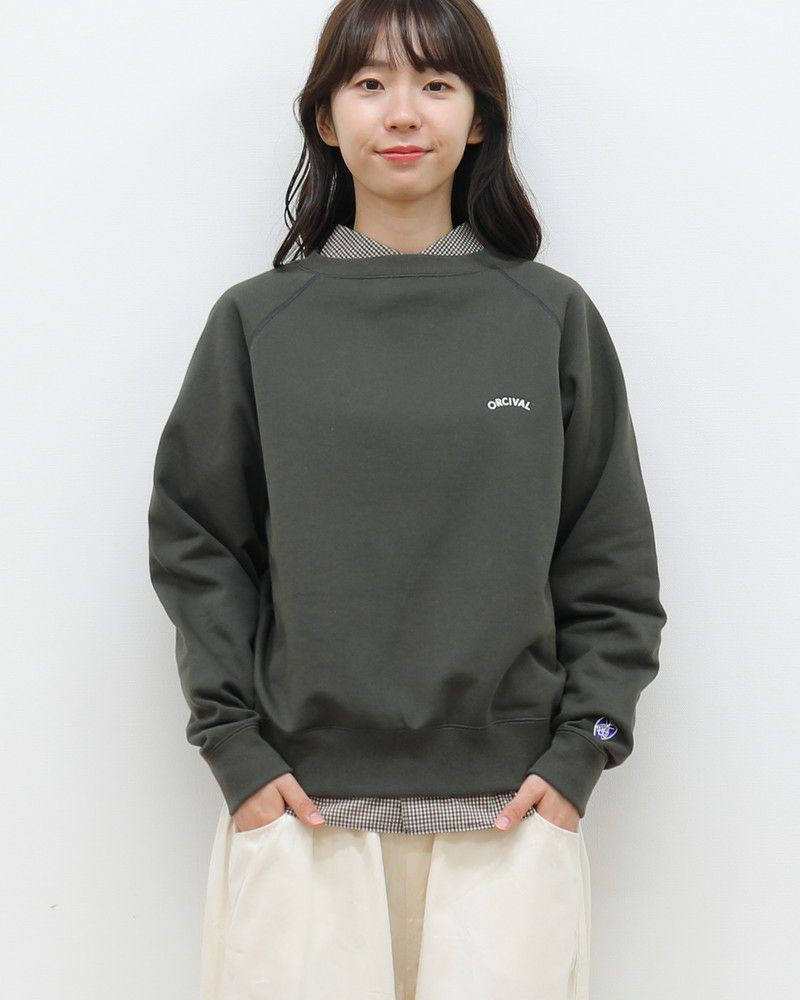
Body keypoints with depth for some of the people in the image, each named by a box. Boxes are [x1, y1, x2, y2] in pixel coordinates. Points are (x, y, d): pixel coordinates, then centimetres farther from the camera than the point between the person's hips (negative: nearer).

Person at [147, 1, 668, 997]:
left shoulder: (554, 317, 4)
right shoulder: (256, 322, 4)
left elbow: (610, 558, 6)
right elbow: (194, 542, 5)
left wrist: (582, 747, -2)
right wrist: (232, 745, -3)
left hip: (512, 811, 0)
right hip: (298, 809, 0)